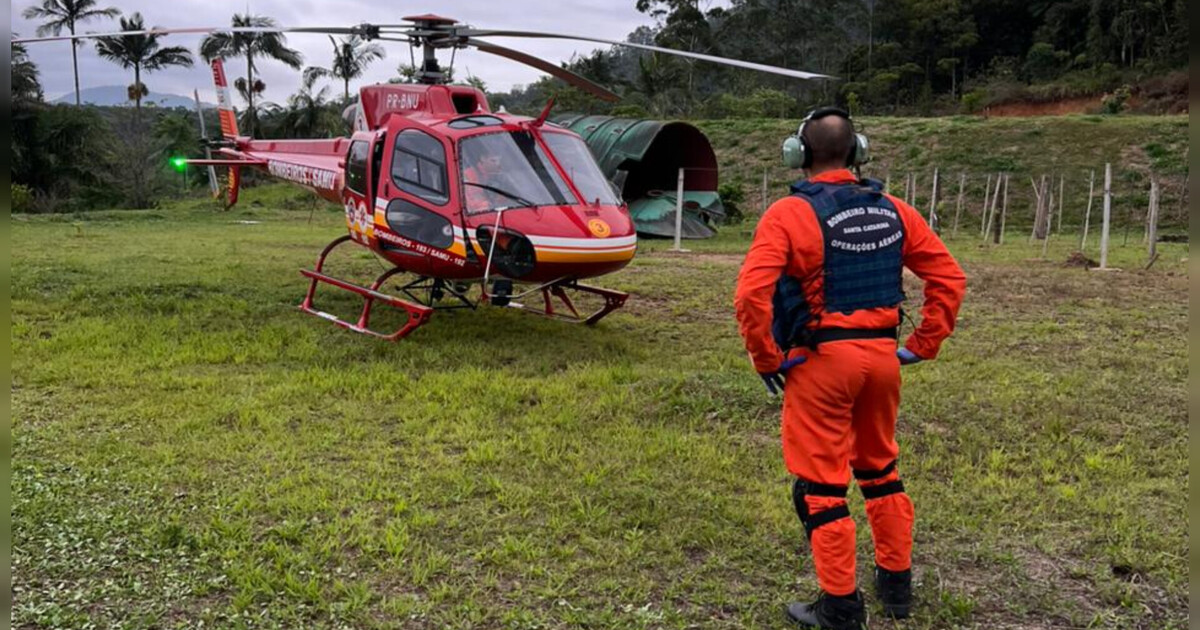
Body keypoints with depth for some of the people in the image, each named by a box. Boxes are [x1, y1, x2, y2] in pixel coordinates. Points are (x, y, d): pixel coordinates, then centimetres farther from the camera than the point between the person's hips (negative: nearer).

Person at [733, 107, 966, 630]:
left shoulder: (788, 214, -11)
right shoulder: (893, 211, 5)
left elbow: (751, 296, -22)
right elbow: (949, 278, 5)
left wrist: (767, 359, -9)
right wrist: (923, 345, 9)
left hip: (822, 359, -5)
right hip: (882, 354, 6)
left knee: (819, 483, 7)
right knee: (880, 467, 23)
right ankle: (896, 584, 35)